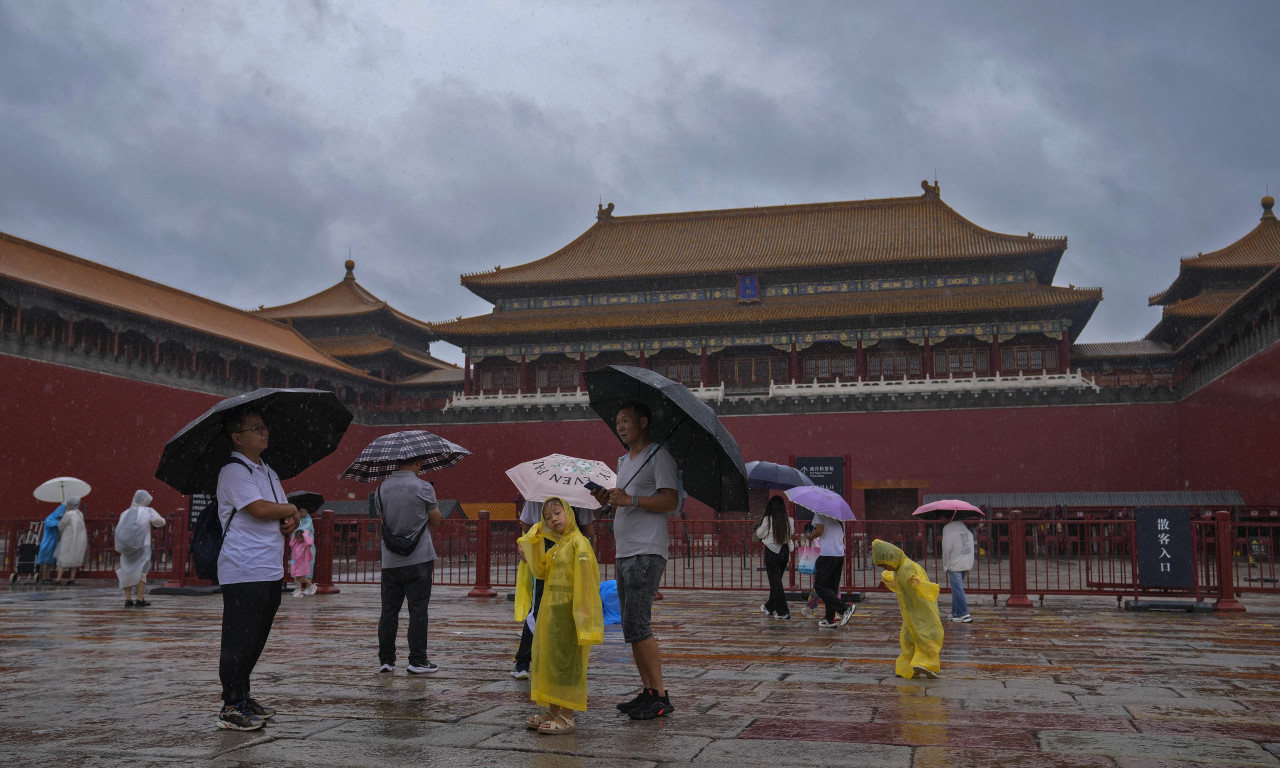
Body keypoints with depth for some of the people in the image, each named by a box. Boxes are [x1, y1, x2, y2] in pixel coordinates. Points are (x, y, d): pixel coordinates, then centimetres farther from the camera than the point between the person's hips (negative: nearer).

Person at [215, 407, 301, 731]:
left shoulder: (268, 472, 19)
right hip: (243, 573, -8)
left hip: (272, 570, 9)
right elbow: (259, 509, -21)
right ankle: (231, 707, 3)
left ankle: (243, 698, 24)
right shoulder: (233, 472, -9)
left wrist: (290, 523, -3)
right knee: (238, 641, -4)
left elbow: (286, 515, 20)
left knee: (256, 639, 13)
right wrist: (291, 510, -3)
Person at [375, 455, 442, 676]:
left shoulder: (381, 489, 4)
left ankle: (386, 660, 13)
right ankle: (417, 661, 2)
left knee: (389, 610, 10)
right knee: (418, 610, 1)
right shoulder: (423, 488, -9)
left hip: (390, 561, 4)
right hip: (418, 560, -4)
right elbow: (436, 520, 2)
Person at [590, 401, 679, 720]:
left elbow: (670, 501, -16)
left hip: (646, 553, -9)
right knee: (632, 627, 8)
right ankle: (647, 692, 14)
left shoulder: (659, 455, -5)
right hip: (625, 554, 9)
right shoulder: (624, 460, 23)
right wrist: (608, 499, 7)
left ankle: (660, 696, -9)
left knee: (636, 625, -14)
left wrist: (630, 499, -23)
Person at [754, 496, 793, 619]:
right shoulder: (788, 520, -3)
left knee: (775, 582, 0)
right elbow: (792, 533, 8)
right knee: (776, 580, 19)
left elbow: (759, 534, -4)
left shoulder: (767, 519, -13)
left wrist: (761, 521, 8)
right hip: (784, 551, 5)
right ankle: (769, 607, 33)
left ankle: (783, 612, -5)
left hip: (772, 552, -5)